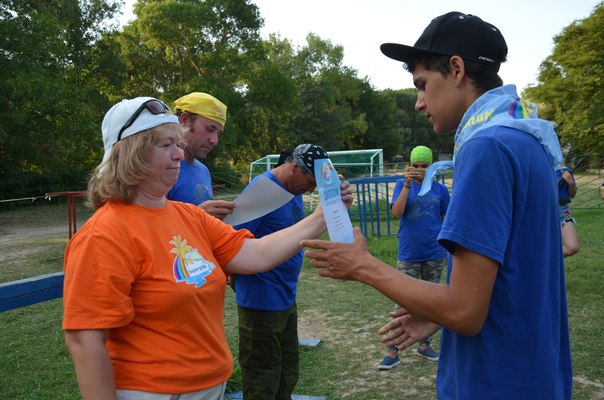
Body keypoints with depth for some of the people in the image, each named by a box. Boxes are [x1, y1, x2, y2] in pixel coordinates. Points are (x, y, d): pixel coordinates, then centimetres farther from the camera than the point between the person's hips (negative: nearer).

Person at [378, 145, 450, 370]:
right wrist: (407, 185, -22)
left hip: (435, 255, 2)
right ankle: (393, 352, 5)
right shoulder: (403, 185, 0)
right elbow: (396, 213, -15)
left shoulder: (440, 189, 4)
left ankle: (424, 345, 27)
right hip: (408, 255, -2)